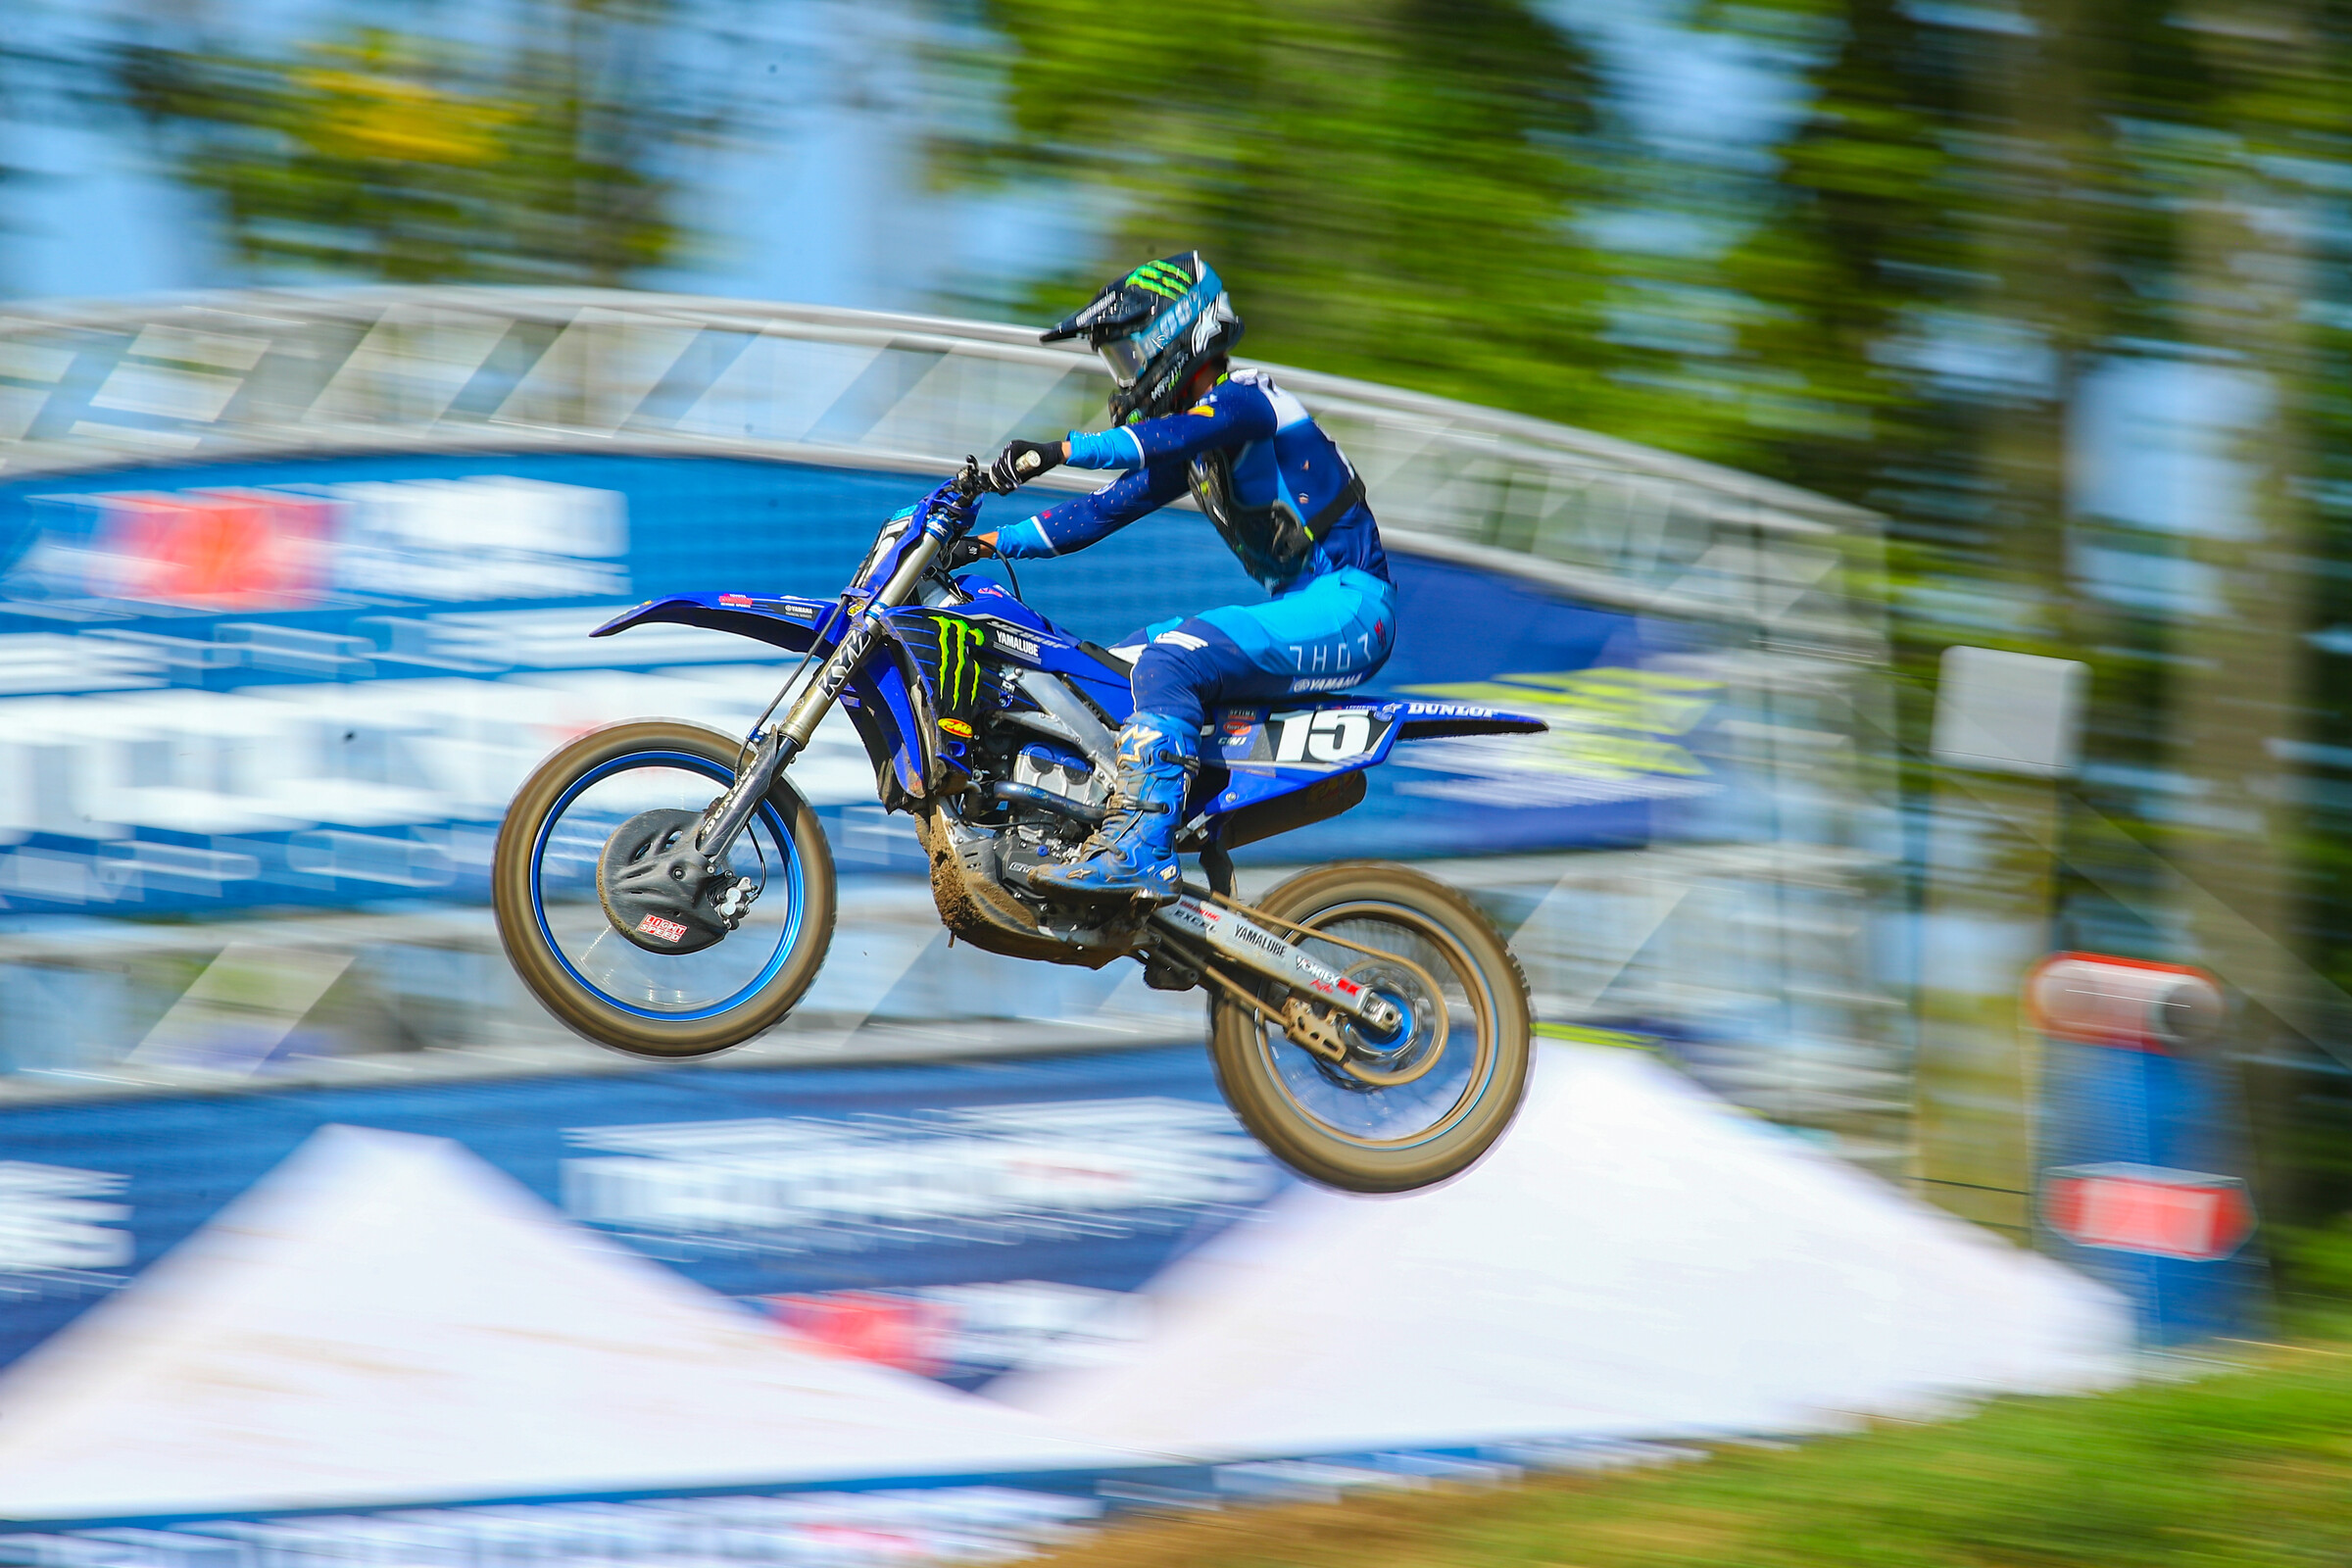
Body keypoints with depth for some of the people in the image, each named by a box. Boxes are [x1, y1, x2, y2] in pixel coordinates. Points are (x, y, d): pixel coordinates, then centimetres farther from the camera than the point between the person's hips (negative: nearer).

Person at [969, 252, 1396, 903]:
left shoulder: (1241, 396, -10)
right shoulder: (1186, 443, 19)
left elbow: (1177, 436, -31)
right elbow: (1107, 508, 19)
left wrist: (1059, 451, -42)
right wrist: (989, 543, 11)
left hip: (1347, 603, -10)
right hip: (1301, 606, 10)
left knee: (1168, 661, -28)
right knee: (1107, 668, 10)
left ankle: (1139, 851, -38)